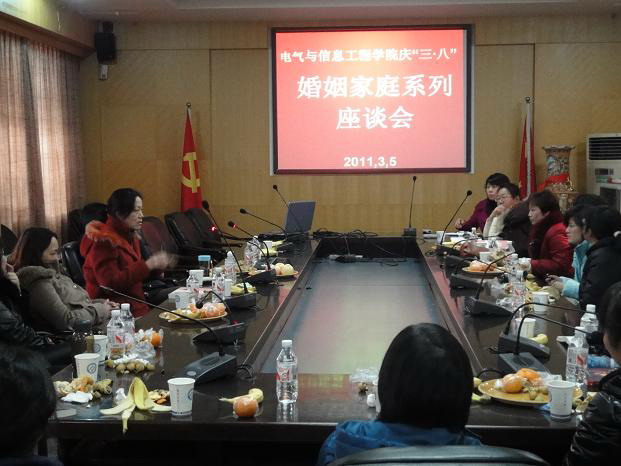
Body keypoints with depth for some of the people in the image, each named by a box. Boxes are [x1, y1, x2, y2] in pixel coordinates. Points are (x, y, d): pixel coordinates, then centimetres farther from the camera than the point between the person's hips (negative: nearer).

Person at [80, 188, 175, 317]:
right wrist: (148, 265, -21)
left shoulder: (131, 237, 17)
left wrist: (157, 265, 3)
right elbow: (111, 283, -21)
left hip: (137, 306, 9)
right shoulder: (104, 241, -12)